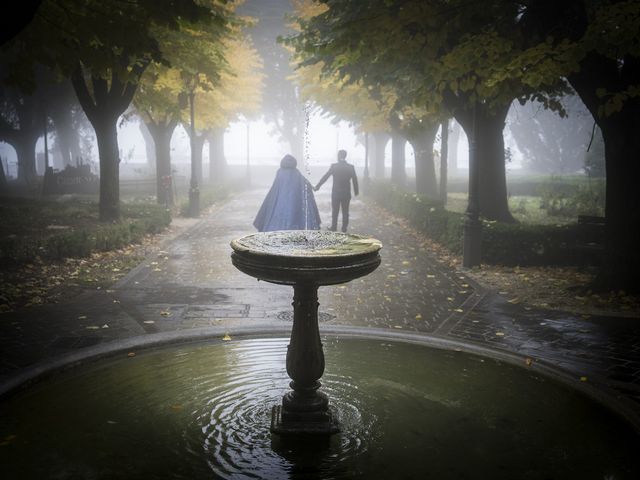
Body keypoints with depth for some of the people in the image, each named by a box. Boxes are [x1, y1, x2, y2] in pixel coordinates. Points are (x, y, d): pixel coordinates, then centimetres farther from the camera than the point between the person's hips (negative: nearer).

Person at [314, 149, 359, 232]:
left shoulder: (334, 166, -9)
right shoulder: (351, 167, -3)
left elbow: (325, 177, -8)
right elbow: (355, 180, -1)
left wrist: (317, 186, -1)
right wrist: (356, 191, 10)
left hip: (335, 193, -1)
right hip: (346, 194, 1)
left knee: (335, 212, 9)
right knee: (345, 212, 9)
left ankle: (333, 228, 13)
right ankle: (344, 229, 11)